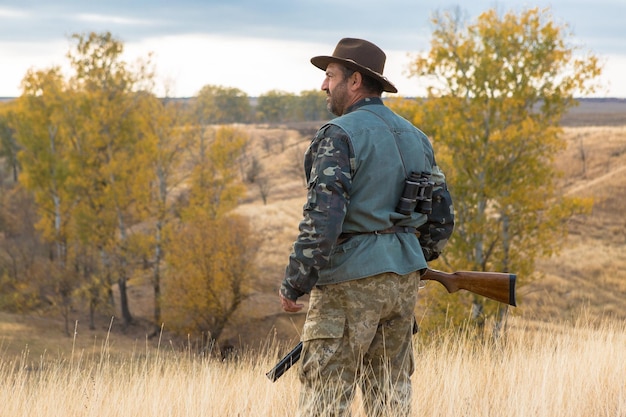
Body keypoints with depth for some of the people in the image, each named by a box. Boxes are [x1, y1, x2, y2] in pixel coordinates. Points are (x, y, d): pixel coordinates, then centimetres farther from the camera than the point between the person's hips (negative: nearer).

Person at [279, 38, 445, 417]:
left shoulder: (340, 136, -12)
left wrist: (294, 283, -14)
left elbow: (322, 218, -20)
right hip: (404, 278, 8)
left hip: (350, 281, -8)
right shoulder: (415, 137, 13)